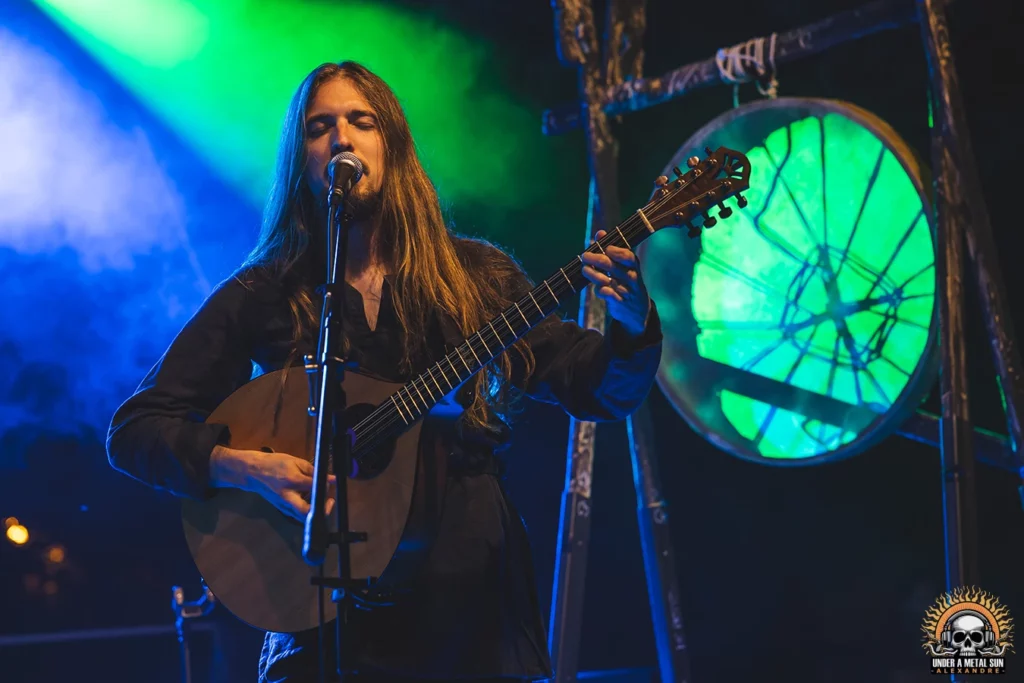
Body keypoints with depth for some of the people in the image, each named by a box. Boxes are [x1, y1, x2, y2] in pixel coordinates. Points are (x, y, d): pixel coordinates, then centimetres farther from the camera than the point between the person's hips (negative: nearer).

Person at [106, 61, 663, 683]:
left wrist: (633, 327, -17)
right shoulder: (262, 296, 4)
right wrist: (245, 468, -14)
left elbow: (601, 391, 5)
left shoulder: (478, 277, 8)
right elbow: (135, 430, 3)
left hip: (476, 602, 1)